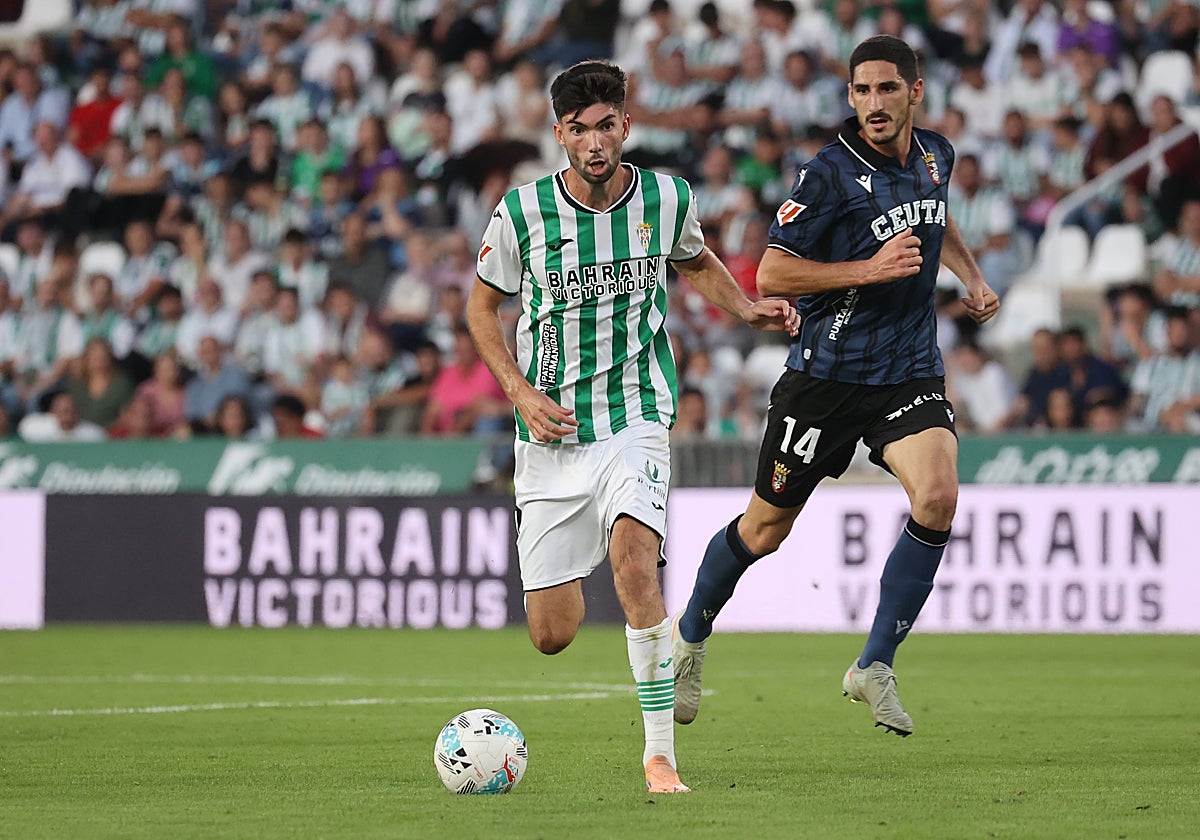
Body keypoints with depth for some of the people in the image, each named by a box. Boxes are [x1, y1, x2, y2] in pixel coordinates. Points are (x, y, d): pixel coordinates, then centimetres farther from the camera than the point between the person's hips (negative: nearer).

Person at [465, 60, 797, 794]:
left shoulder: (667, 199, -3)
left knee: (634, 556, -30)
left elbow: (697, 263, 21)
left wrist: (748, 309, 4)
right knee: (552, 636, 1)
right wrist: (521, 393, -6)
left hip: (636, 418, -1)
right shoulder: (522, 212, -8)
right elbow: (483, 306, 7)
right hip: (551, 432, 1)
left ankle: (661, 754, -23)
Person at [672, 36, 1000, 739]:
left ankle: (875, 667, -9)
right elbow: (771, 274, -16)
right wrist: (869, 269, -23)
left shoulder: (936, 156, 5)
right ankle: (690, 640, 35)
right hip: (827, 372, -4)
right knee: (766, 529, 7)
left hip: (911, 373, 4)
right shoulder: (831, 174, -15)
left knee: (937, 498, -22)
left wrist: (972, 276, 13)